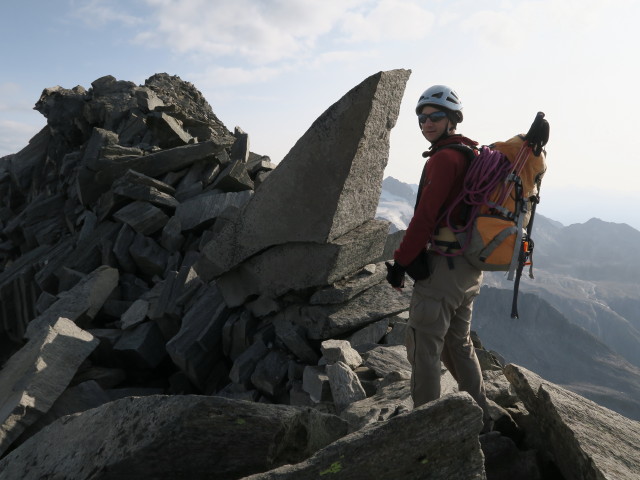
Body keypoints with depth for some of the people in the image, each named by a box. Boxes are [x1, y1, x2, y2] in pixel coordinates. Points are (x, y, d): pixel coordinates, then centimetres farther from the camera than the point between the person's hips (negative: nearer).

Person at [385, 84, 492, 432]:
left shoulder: (444, 158, -15)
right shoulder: (473, 155, 15)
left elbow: (425, 217, -20)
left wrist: (400, 262, -12)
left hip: (443, 267, -10)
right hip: (470, 266, 10)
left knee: (423, 347, 1)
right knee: (459, 343, 21)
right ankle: (479, 416, 33)